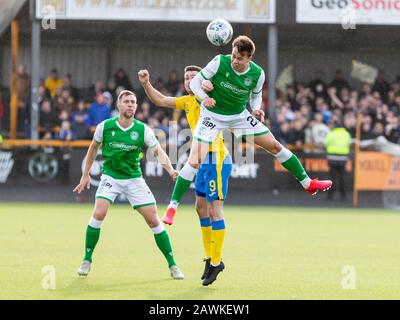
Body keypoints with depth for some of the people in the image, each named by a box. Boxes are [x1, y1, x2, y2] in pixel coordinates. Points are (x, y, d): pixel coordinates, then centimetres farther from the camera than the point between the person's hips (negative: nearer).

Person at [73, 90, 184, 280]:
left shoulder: (143, 130, -8)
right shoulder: (105, 127, -7)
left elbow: (158, 152, -7)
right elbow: (93, 148, 9)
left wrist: (170, 170, -26)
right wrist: (86, 174, 10)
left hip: (134, 179, 1)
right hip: (110, 177, -1)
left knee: (153, 220, -5)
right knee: (99, 214, -21)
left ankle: (172, 265, 6)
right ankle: (87, 261, -5)